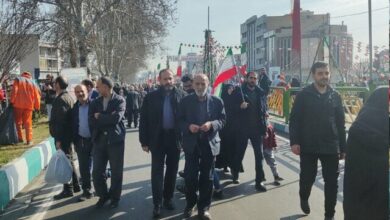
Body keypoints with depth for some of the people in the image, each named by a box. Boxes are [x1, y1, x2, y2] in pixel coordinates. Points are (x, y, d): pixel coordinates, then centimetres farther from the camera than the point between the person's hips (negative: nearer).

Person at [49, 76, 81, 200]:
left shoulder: (61, 99, -17)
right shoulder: (68, 97, 13)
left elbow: (60, 121, -22)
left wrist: (58, 139, -22)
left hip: (62, 136, -10)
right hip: (68, 135, 10)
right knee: (69, 160, 17)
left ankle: (68, 190, 1)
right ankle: (75, 185, 26)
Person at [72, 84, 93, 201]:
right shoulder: (75, 107, 4)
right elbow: (73, 126, 8)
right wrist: (75, 142, 6)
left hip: (94, 139, -4)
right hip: (81, 141, 4)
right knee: (83, 167, 8)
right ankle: (86, 190, 19)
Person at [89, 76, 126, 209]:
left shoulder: (119, 100, -4)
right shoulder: (95, 102, 8)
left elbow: (116, 118, -20)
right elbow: (91, 121, -5)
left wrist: (100, 117, -8)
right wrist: (108, 119, -15)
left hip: (115, 140, -3)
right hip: (99, 140, 3)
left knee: (116, 172, 7)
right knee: (97, 172, 6)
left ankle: (115, 197, 25)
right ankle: (103, 195, 27)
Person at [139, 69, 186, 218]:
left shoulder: (182, 95, -2)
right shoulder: (151, 97, -2)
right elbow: (144, 120, -1)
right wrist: (144, 141, -4)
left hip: (175, 138, 1)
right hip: (158, 139, -1)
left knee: (172, 170, 12)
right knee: (157, 172, 2)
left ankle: (168, 198, 27)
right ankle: (157, 204, 9)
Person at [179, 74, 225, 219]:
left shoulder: (217, 101, 1)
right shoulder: (185, 101, 1)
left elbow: (222, 120, 1)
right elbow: (179, 121, 2)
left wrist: (211, 124, -19)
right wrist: (188, 126, -18)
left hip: (210, 143, 0)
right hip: (191, 144, 0)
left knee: (207, 177, 7)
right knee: (190, 176, 3)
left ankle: (203, 208, 20)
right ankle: (190, 204, 25)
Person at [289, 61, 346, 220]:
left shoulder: (335, 96, 7)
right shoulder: (304, 95, -3)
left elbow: (340, 124, 10)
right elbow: (294, 119, -4)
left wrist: (342, 147, 8)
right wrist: (294, 141, -14)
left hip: (331, 147, 2)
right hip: (308, 146, -2)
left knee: (331, 182, 4)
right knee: (307, 178, 8)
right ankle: (304, 198, 40)